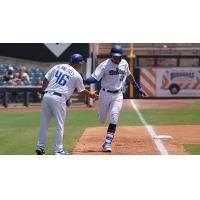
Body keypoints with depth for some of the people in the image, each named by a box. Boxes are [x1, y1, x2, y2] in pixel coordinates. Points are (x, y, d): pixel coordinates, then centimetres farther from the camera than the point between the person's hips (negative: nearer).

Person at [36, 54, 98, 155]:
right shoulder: (76, 75, 4)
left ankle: (40, 147, 12)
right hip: (59, 99, -5)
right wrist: (92, 95, 30)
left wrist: (44, 93, 15)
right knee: (60, 125, 4)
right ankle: (58, 150, 4)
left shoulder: (57, 67, 14)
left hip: (47, 96, 5)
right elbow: (82, 91, 14)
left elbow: (45, 80, 10)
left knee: (44, 123, 11)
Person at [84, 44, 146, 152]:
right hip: (105, 94, -2)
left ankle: (107, 143, -8)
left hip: (118, 95, 2)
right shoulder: (105, 65, -14)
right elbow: (94, 78, -22)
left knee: (114, 119, -11)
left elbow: (128, 75, 20)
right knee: (102, 120, 10)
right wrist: (83, 80, -42)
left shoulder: (124, 64, 1)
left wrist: (137, 87, 27)